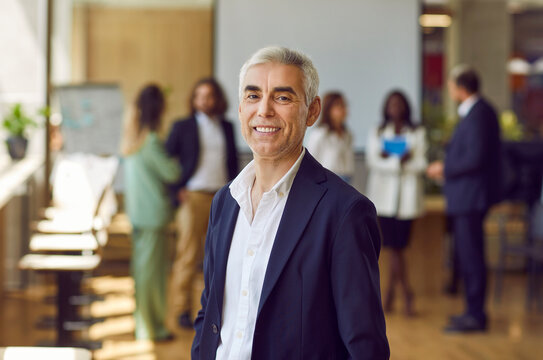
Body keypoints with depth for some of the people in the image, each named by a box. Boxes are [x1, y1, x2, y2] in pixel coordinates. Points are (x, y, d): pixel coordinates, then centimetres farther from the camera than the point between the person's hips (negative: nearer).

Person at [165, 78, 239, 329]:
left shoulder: (227, 127, 13)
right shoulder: (183, 127, 4)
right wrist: (176, 191, -4)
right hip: (194, 197, -3)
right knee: (188, 255, -5)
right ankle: (182, 310, 2)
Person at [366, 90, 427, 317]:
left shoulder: (417, 134, 9)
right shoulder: (376, 134, 12)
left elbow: (421, 164, -1)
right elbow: (373, 162, 1)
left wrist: (390, 160, -13)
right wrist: (401, 160, -12)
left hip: (407, 195, 0)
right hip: (384, 194, 0)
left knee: (398, 245, -4)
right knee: (394, 246, -5)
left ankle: (390, 293, 6)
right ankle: (407, 293, 3)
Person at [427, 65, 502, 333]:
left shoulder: (478, 115, -18)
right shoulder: (477, 111, 14)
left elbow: (475, 158, -24)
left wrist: (445, 169, -13)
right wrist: (448, 167, 13)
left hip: (471, 198, -11)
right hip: (467, 195, 11)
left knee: (471, 255, -6)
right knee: (467, 254, 16)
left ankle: (476, 316, -1)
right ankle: (474, 310, 24)